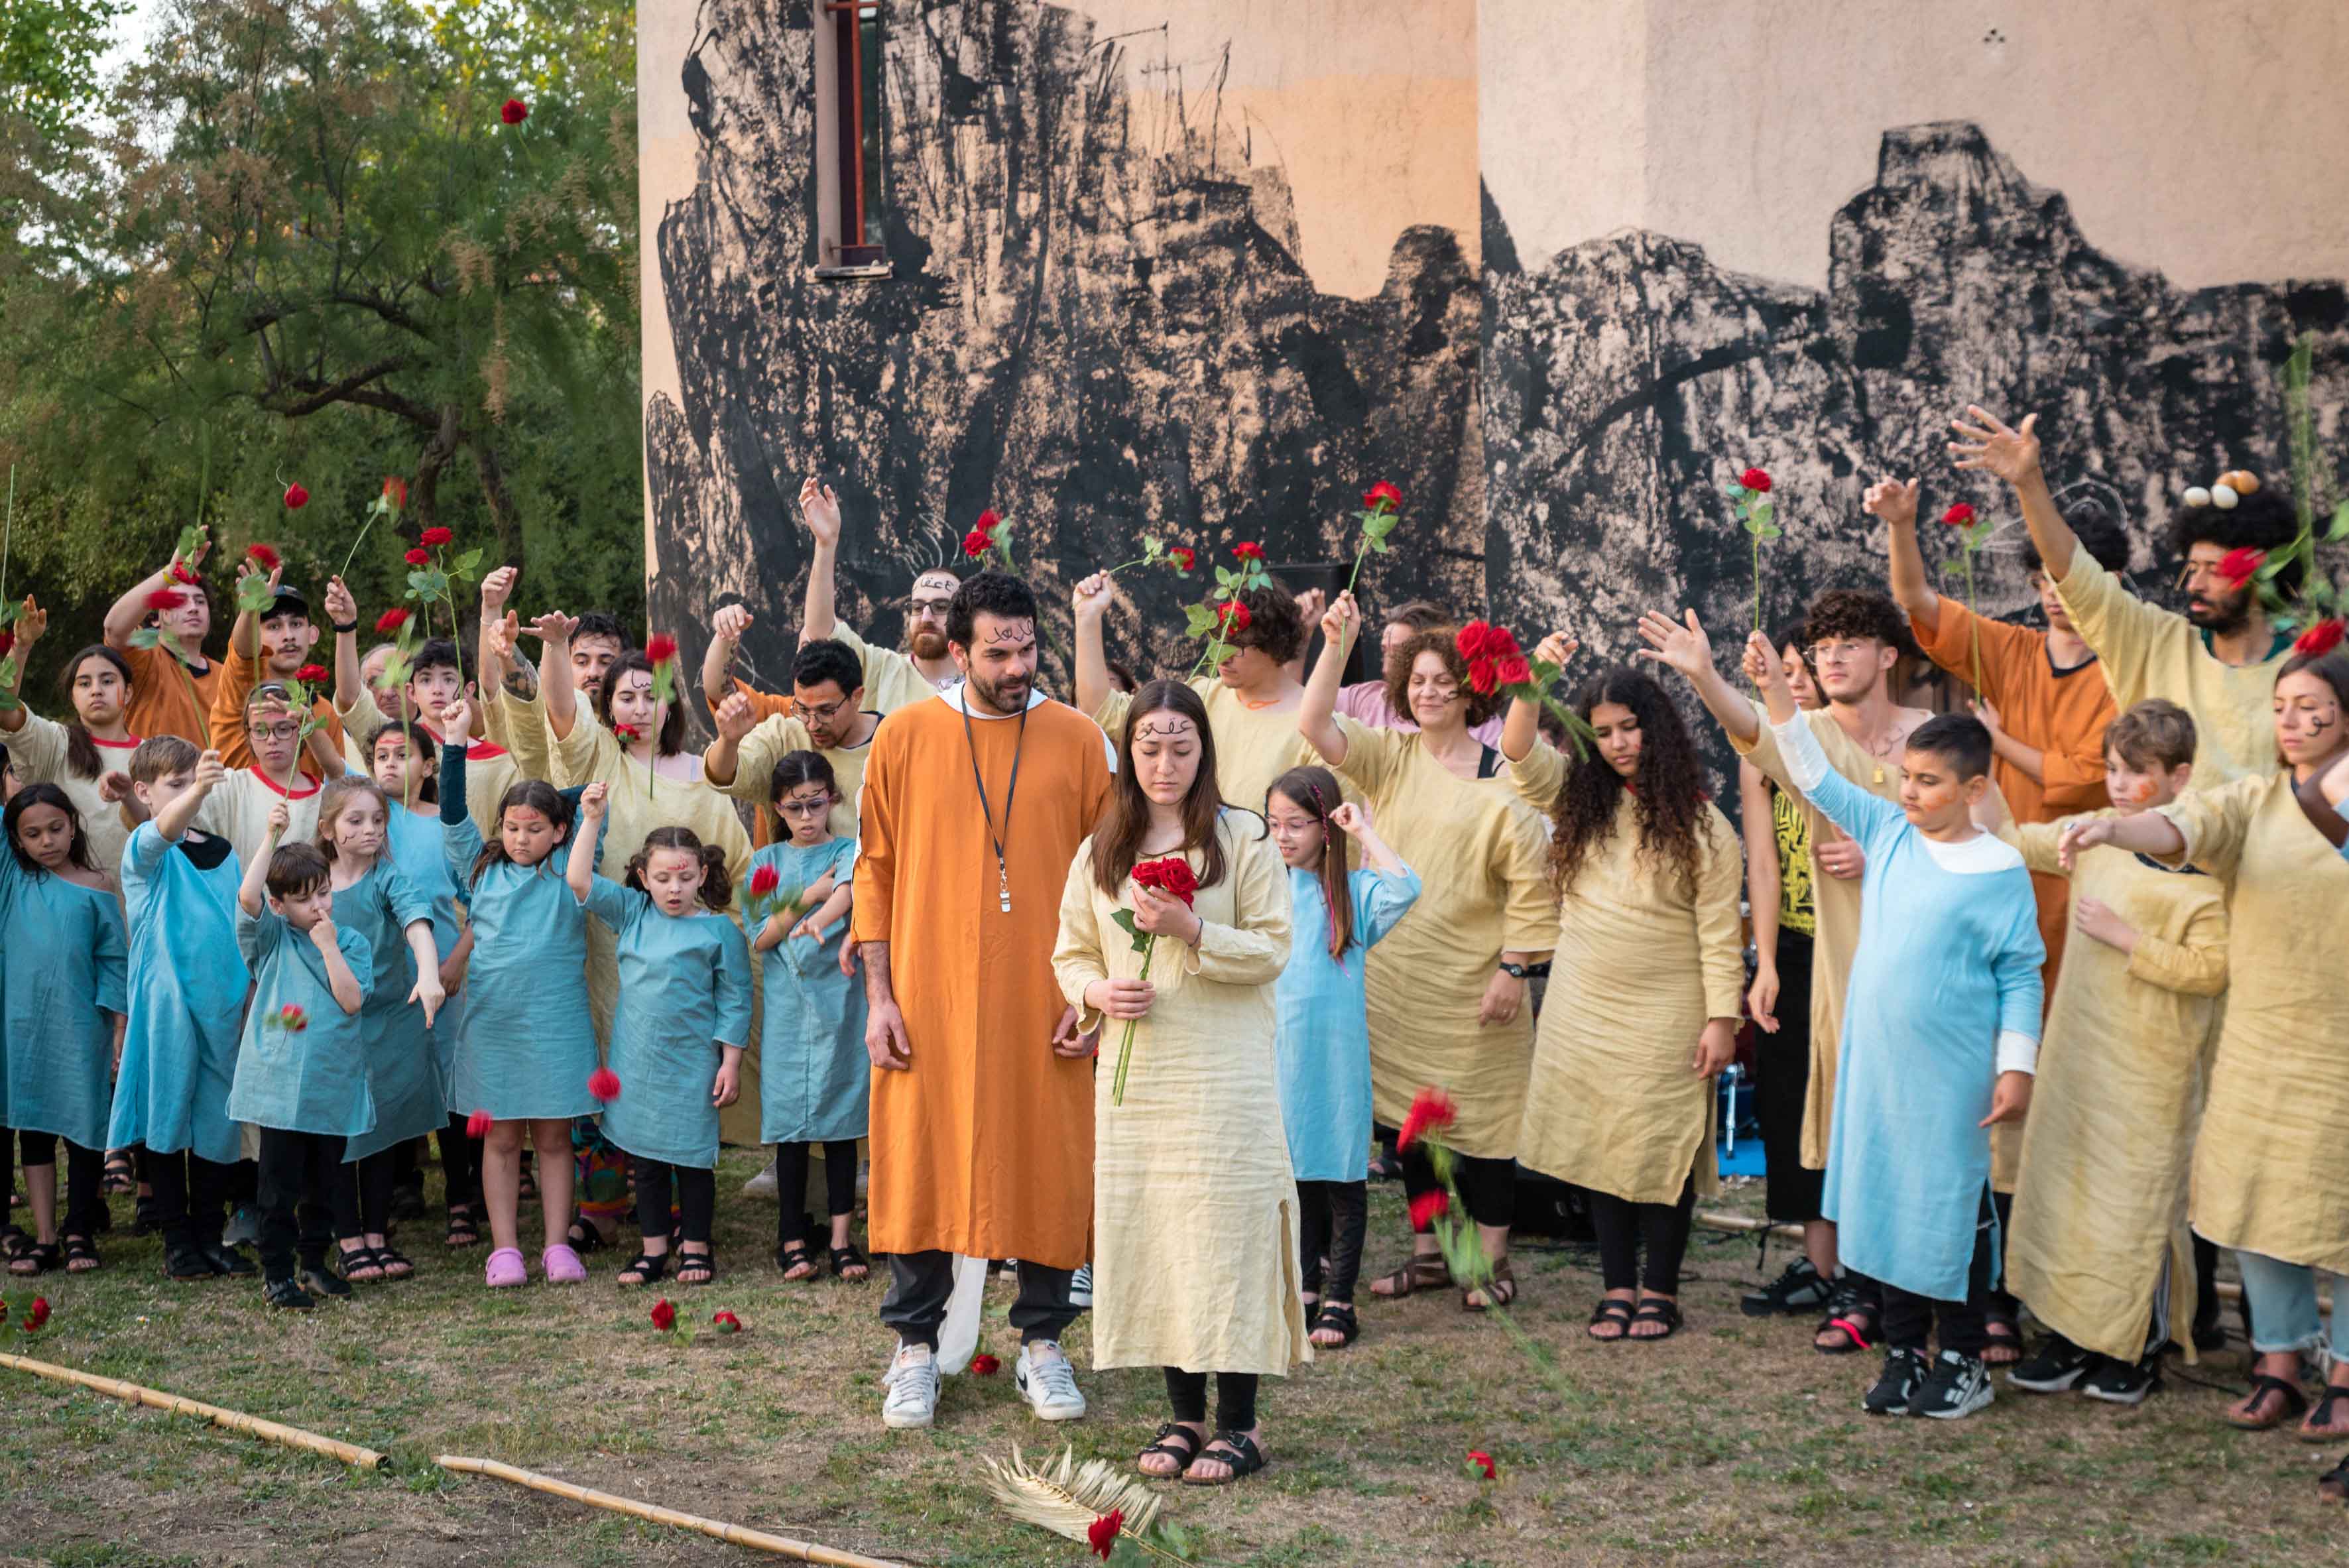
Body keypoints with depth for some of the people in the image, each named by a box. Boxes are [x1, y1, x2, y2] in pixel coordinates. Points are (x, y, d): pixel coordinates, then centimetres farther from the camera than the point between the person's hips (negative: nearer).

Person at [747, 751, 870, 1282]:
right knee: (790, 1121, 1)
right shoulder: (767, 862, 11)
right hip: (787, 1005, 1)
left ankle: (842, 1239, 5)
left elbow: (851, 887, -18)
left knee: (841, 1118, 1)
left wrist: (821, 918, -39)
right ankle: (792, 1240, 7)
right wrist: (811, 895, -7)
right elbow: (761, 937, 3)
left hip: (840, 1000, -1)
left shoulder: (848, 852, 5)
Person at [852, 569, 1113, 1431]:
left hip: (1041, 1002, 0)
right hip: (930, 997, 0)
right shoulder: (905, 736, 2)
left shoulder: (1079, 740, 2)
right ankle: (916, 1346, 17)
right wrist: (879, 995, -2)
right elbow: (876, 870, 4)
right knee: (920, 1161, 4)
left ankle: (1042, 1342, 19)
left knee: (1047, 1163, 5)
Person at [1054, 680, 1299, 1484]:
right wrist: (1098, 992, -6)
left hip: (1225, 1074, -4)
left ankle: (1240, 1423, 3)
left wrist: (1190, 930, -17)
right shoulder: (1099, 851, 11)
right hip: (1134, 1075, 4)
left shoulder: (1243, 839, 0)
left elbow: (1272, 951, -4)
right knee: (1146, 1235, 5)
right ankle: (1185, 1414, 17)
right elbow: (1071, 952, 16)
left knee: (1226, 1234, -5)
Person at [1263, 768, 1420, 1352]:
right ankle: (1308, 1288, 21)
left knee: (1343, 1174, 2)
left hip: (1337, 1055, -3)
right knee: (1297, 1173, 11)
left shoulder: (1352, 890, -3)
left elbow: (1405, 888, -22)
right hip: (1280, 1053, 3)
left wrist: (1365, 832, -14)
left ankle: (1339, 1301, 8)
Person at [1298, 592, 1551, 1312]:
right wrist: (1336, 645, -19)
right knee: (1410, 1114, 11)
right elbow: (1316, 726, -9)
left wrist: (1513, 968, -12)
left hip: (1470, 978, -4)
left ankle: (1492, 1262, 12)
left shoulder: (1501, 775, -7)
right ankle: (1427, 1254, 23)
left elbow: (1529, 880, -8)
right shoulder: (1390, 757, 6)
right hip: (1394, 974, 5)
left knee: (1481, 1117, 1)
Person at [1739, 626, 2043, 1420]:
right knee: (1885, 1199, 12)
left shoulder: (2000, 870, -9)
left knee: (1953, 1205, 5)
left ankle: (1963, 1360, 19)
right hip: (1875, 1063, 5)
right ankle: (1903, 1351, 25)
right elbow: (1816, 777, 7)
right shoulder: (1887, 832, 4)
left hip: (1952, 1076, -5)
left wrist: (2016, 1066, -9)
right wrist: (1776, 691, -2)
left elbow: (2021, 975, -5)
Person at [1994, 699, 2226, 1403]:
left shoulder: (2201, 864, -11)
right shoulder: (2092, 835, 7)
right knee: (2063, 1184, 9)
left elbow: (2211, 969, -16)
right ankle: (2070, 1337, 20)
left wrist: (2126, 937, -18)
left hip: (2150, 1066, -6)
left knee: (2139, 1199, 0)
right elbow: (2016, 841, 19)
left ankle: (2140, 1352, 14)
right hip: (2077, 1049, 6)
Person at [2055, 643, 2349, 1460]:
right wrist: (2112, 827, -30)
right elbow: (2185, 825, -13)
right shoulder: (2255, 801, 7)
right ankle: (2278, 1365, 18)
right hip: (2257, 1042, 3)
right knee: (2257, 1203, 5)